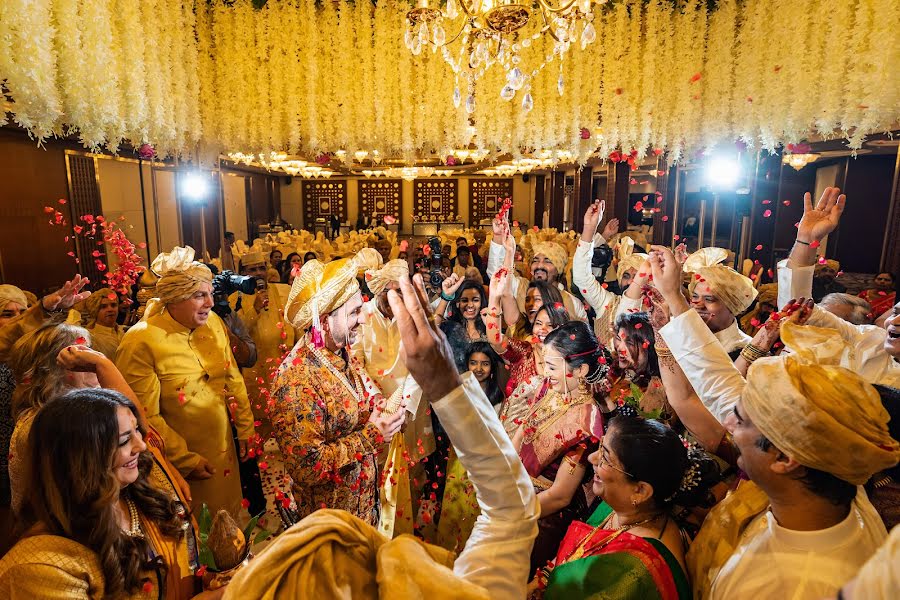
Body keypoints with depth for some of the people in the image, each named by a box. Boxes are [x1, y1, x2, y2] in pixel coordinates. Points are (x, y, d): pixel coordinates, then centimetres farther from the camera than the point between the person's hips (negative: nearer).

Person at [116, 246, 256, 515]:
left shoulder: (213, 322, -4)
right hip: (177, 465, -5)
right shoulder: (140, 342, -20)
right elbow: (145, 417, -18)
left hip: (223, 451, 5)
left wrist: (246, 430, 6)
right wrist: (187, 461, -14)